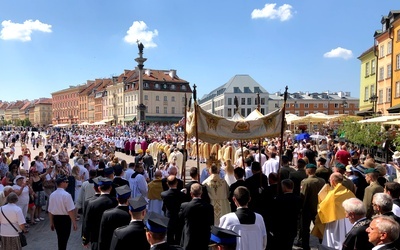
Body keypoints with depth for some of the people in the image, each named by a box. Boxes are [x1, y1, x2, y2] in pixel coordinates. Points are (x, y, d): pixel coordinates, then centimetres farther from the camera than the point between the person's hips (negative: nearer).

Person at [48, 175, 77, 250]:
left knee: (60, 238, 24)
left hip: (56, 218, 6)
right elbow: (70, 211, -20)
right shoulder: (66, 195, -19)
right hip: (65, 219, -6)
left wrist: (51, 223, 19)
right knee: (64, 239, 7)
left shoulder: (52, 195, 1)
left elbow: (50, 211, 7)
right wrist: (74, 223, -12)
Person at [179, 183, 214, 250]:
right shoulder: (209, 207, -11)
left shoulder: (184, 206, -14)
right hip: (204, 241, 1)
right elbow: (211, 224, 0)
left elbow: (180, 222, 2)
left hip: (188, 241, -1)